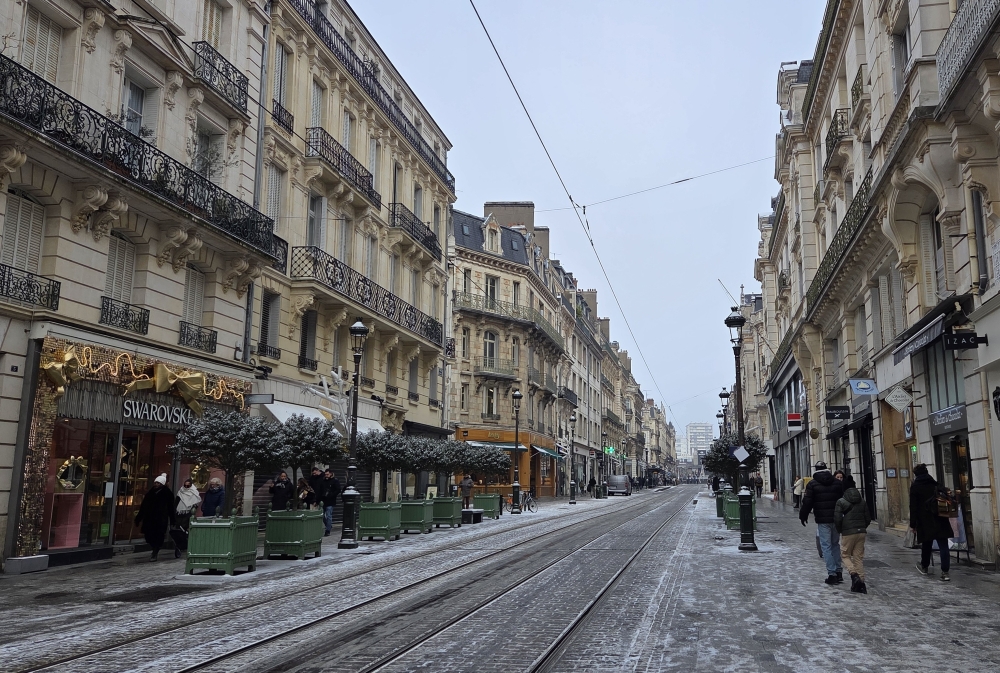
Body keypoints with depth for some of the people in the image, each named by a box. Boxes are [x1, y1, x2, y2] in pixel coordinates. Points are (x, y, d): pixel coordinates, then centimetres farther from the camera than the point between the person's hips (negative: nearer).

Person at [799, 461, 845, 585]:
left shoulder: (812, 484, -5)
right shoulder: (838, 483, 7)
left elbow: (807, 502, -6)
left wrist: (803, 516, 7)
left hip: (822, 520, -4)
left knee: (826, 546, 0)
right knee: (835, 544, 18)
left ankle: (832, 574, -5)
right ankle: (839, 571, 18)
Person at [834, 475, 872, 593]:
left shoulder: (841, 502, -8)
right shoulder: (862, 501, 6)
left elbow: (837, 519, -11)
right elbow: (868, 518, 9)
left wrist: (840, 531, 6)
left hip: (848, 533, -4)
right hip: (861, 532, 5)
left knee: (845, 554, 10)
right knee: (859, 556, 10)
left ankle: (854, 574, -13)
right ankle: (861, 582, 7)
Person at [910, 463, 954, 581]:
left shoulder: (915, 486, -4)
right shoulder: (935, 484, 11)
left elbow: (913, 507, -7)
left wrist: (912, 524, -3)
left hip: (925, 522, -3)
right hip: (940, 520, 3)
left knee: (926, 544, 14)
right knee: (943, 546, -1)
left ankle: (924, 567, 31)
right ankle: (945, 571, -8)